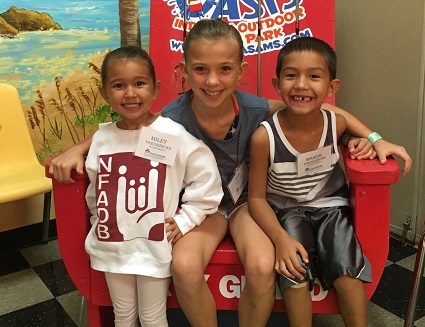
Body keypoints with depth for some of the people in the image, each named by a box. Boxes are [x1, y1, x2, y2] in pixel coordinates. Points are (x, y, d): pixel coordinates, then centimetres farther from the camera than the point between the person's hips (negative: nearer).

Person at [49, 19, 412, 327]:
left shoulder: (256, 110, -23)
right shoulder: (172, 120, -24)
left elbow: (322, 108, -10)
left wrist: (374, 138, -13)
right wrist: (77, 150, -21)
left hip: (248, 197, 0)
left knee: (262, 266, -27)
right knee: (184, 266, -28)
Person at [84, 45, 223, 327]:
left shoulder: (173, 134, -15)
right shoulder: (102, 137, -3)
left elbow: (207, 178, -12)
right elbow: (95, 189, 9)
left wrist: (186, 220, -11)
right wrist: (100, 222, 7)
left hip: (154, 245, -4)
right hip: (112, 245, 4)